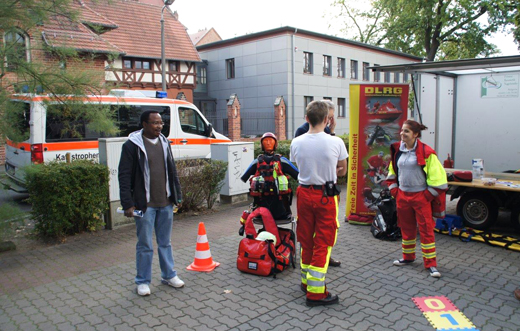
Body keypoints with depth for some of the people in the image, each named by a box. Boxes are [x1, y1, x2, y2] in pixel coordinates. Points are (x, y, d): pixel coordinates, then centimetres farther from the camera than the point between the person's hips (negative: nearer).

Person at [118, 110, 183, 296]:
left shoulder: (164, 143, 10)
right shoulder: (132, 145, -8)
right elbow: (124, 176, -10)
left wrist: (177, 195, 14)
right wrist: (128, 204, -15)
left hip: (166, 203, 5)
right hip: (145, 204, -5)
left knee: (165, 242, 16)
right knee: (145, 245, 5)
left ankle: (169, 275, 30)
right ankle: (143, 281, 21)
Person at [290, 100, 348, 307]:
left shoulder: (296, 143, -4)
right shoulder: (336, 142, -12)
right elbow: (342, 171, 2)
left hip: (304, 194, 4)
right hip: (326, 196, -3)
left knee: (306, 240, 16)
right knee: (322, 243, 4)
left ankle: (306, 282, 33)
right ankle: (316, 292, 8)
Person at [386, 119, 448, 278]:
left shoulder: (426, 152, -13)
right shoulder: (397, 150, 5)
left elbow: (437, 175, -11)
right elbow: (392, 172, 17)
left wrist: (429, 194, -11)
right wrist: (394, 189, 9)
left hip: (421, 196, -5)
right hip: (402, 195, 6)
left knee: (426, 229, 0)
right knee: (406, 228, 16)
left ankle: (431, 263, 9)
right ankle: (408, 257, 33)